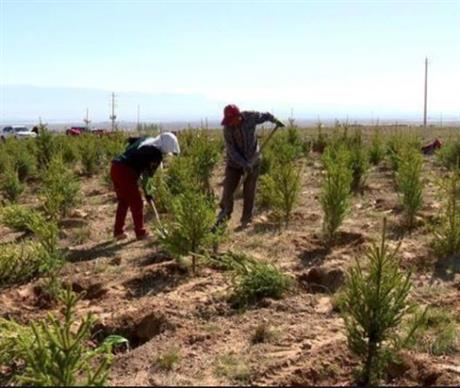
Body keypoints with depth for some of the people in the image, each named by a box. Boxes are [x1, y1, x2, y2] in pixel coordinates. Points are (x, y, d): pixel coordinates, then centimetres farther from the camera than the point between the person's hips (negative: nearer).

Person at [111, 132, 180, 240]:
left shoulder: (146, 140, 16)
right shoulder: (156, 154, -7)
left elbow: (130, 140, 27)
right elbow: (148, 175, -5)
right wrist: (148, 193, 4)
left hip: (115, 168, 9)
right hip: (126, 172, -9)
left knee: (123, 201, 19)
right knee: (136, 202, 4)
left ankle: (118, 231, 25)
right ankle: (140, 233, 12)